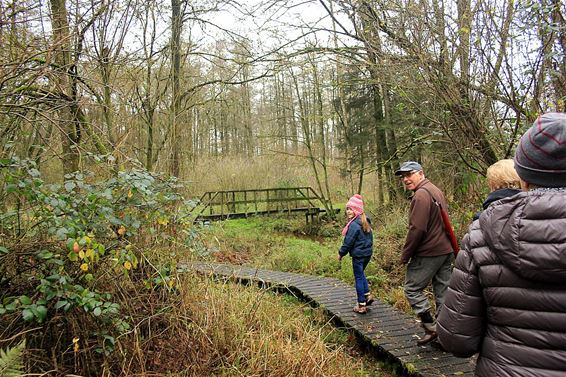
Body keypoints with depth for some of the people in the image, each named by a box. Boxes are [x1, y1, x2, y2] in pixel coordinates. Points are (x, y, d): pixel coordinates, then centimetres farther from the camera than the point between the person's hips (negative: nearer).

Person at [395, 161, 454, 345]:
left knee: (412, 288, 2)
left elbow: (417, 229, -22)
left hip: (429, 252, -10)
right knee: (443, 291, 13)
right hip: (446, 250, 10)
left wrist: (405, 255, -13)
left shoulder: (421, 195, -16)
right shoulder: (436, 191, 16)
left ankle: (430, 327, 2)